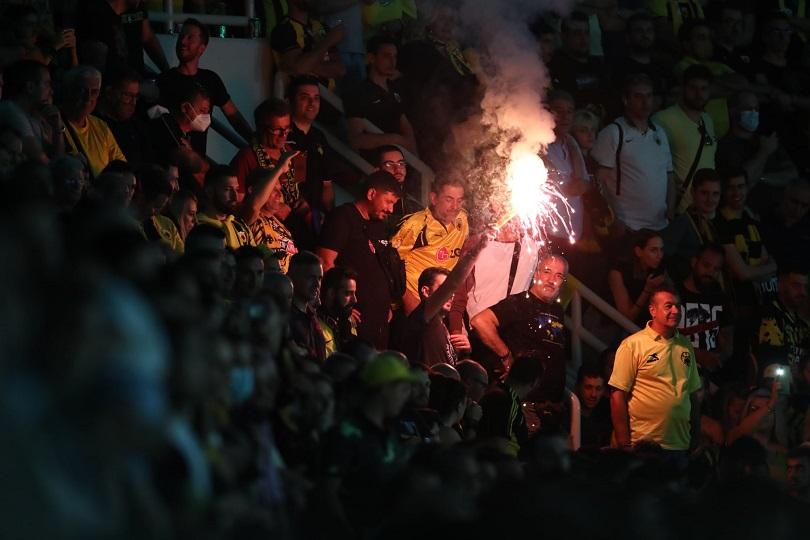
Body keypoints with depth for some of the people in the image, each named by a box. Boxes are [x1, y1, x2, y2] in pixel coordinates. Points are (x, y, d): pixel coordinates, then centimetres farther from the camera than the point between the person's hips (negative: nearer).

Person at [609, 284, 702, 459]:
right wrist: (624, 444, -12)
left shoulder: (686, 346, 13)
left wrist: (696, 439, 14)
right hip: (643, 444, -5)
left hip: (679, 447, 5)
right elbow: (617, 395, -8)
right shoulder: (632, 345, -5)